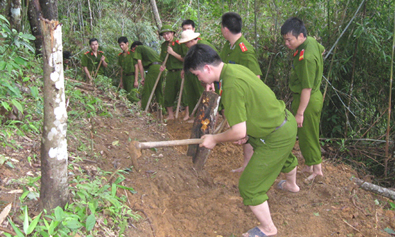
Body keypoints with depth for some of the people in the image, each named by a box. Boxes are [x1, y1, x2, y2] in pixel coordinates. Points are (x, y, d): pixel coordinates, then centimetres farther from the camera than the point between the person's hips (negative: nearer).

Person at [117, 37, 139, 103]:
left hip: (132, 76, -6)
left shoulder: (132, 53, -7)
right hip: (124, 77, 6)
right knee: (126, 94, 5)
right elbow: (122, 68, 16)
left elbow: (136, 67, -9)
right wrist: (121, 81, 15)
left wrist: (136, 80, -13)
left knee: (131, 95, -14)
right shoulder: (120, 55, 11)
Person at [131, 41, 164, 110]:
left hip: (153, 68, -7)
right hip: (161, 68, 8)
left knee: (146, 92, -7)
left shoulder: (138, 48, 14)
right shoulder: (149, 48, 36)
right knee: (159, 92, 14)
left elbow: (139, 62, 4)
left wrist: (142, 77, 3)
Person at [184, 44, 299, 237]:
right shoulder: (235, 68, -2)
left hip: (277, 137, -10)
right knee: (284, 156, 39)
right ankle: (291, 185, 72)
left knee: (249, 187, 2)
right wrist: (245, 131, 2)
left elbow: (238, 132, -29)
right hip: (287, 121, 10)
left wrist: (214, 139, -12)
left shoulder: (231, 86, -32)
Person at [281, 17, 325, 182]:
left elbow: (307, 88, -27)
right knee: (306, 134, 19)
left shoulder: (306, 57, -29)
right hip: (315, 96, 10)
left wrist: (300, 112, -23)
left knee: (307, 135, 4)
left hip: (308, 100, -10)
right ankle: (310, 165, 33)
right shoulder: (311, 41, 0)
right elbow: (322, 50, 25)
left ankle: (316, 168, 18)